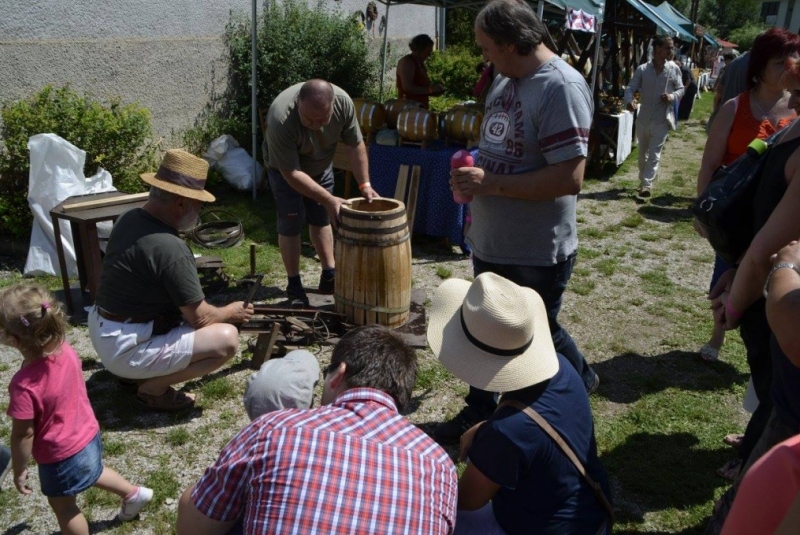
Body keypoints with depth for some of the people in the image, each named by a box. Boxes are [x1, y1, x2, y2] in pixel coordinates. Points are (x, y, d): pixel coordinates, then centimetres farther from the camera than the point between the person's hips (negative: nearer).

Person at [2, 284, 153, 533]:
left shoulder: (24, 384, -35)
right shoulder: (65, 350, -16)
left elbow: (23, 434, -23)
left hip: (61, 456, -6)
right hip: (88, 435, 7)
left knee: (63, 506, 19)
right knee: (94, 472, 36)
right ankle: (134, 494, 53)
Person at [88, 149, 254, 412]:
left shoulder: (129, 218, 1)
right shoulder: (170, 248, -26)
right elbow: (200, 318, -17)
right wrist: (231, 312, 3)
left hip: (102, 330, 9)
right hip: (125, 348, -9)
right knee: (227, 338, -15)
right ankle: (153, 388, -2)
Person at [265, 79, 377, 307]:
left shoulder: (343, 102, -28)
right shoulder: (281, 119, -41)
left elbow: (355, 145, -14)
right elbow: (292, 173, -36)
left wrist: (365, 184, -19)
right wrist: (329, 200, -38)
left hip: (321, 165, 4)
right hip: (286, 169, -4)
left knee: (322, 219, 11)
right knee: (291, 224, -5)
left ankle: (329, 276, 22)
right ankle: (294, 285, 6)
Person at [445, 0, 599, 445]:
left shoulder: (561, 87, -22)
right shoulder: (505, 80, 6)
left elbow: (569, 178, -29)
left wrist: (490, 182, -25)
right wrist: (470, 172, 1)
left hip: (537, 253, -8)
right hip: (490, 242, 8)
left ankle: (579, 382, 44)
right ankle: (480, 411, 41)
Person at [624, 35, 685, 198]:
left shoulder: (674, 69, -3)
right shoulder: (642, 69, -5)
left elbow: (681, 89, 6)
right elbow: (630, 88, -6)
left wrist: (672, 96, -16)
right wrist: (629, 100, -28)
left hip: (662, 120, -2)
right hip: (643, 119, 2)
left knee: (654, 154, -7)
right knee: (642, 153, 15)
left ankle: (647, 184, -8)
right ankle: (643, 181, 31)